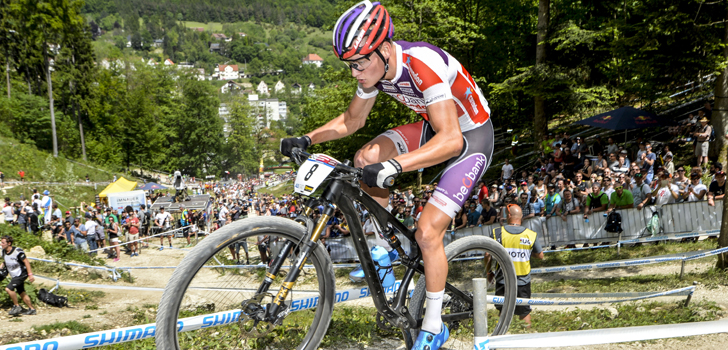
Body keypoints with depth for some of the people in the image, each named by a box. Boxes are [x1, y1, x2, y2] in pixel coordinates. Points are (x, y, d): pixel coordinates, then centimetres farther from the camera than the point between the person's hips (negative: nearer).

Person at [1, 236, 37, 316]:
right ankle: (31, 309, 21)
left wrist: (30, 274, -19)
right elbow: (5, 262, 20)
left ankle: (16, 306, -5)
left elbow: (26, 262, -17)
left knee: (9, 289, -21)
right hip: (14, 275, 8)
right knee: (21, 293, 11)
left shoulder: (17, 251, -21)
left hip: (21, 274, -8)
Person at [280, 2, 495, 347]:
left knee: (427, 232, -15)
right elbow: (352, 119, 5)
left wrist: (394, 165, -53)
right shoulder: (374, 66, -11)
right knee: (366, 157, -13)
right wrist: (306, 139, -8)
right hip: (432, 127, 7)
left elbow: (451, 140, -42)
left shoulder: (422, 64, -36)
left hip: (471, 136, -7)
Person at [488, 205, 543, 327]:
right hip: (523, 281, 1)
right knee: (524, 311, 13)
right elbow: (540, 256, 5)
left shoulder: (497, 233, -9)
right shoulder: (531, 235, -6)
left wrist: (489, 272, 11)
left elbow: (488, 255, -4)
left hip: (503, 280, 0)